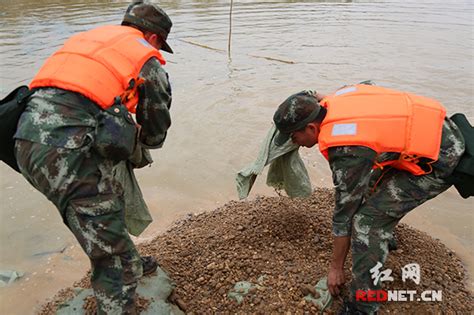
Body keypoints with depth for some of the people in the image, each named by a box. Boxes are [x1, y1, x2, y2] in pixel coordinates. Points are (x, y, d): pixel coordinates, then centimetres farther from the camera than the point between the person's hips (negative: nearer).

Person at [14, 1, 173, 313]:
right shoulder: (149, 62, 8)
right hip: (69, 151, -8)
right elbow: (156, 131, 14)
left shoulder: (88, 37, 26)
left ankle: (128, 264, 50)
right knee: (111, 251, 2)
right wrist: (140, 150, 37)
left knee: (109, 200, 29)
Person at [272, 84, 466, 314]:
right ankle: (384, 235, 50)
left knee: (367, 219, -14)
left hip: (439, 160, -10)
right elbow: (368, 85, 20)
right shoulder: (335, 100, -5)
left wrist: (336, 268, -2)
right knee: (372, 182, 27)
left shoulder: (347, 152, -27)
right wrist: (316, 102, 25)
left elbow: (344, 212, -17)